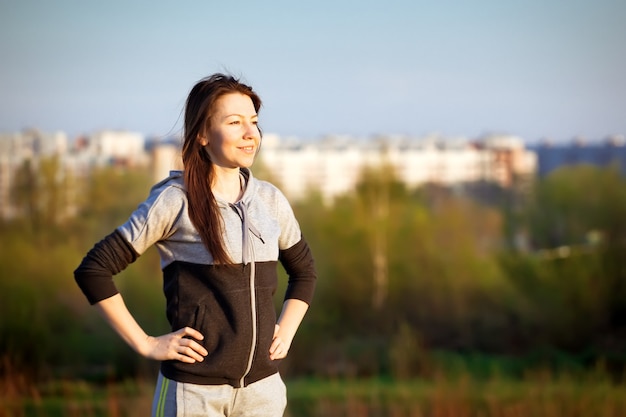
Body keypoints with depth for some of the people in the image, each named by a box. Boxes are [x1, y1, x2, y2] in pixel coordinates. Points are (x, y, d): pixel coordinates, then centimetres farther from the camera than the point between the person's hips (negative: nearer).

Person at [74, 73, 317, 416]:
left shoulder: (270, 200, 5)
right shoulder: (175, 201, -8)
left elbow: (304, 270, 23)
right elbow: (93, 270, -7)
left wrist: (285, 333, 9)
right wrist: (145, 344, -9)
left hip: (262, 387, 4)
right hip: (194, 389, -4)